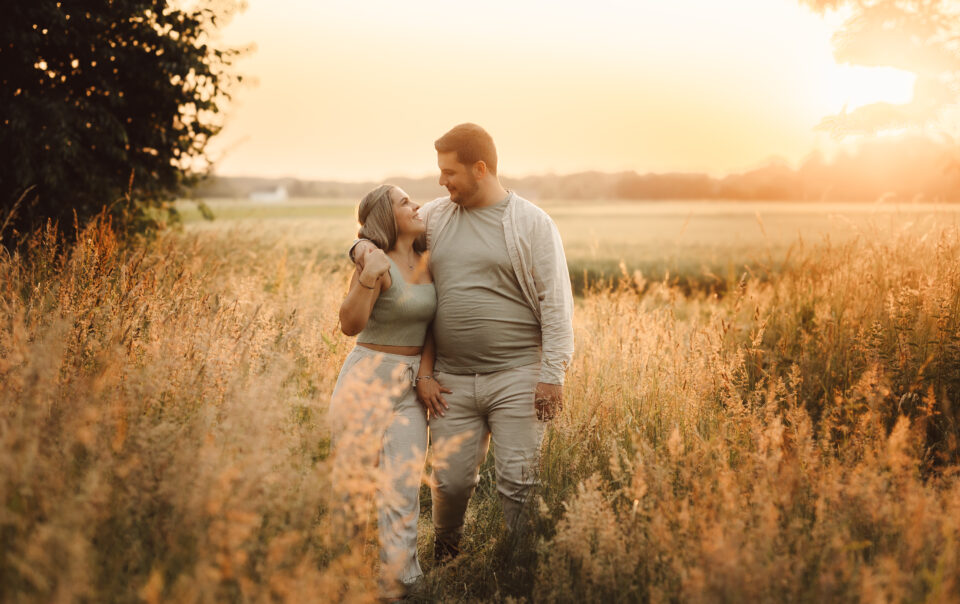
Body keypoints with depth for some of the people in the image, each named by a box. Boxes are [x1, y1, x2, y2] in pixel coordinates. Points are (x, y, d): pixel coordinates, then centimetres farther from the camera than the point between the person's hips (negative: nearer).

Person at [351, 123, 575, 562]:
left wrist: (552, 375, -11)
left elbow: (556, 302, -5)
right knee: (451, 481, 7)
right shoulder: (433, 217, 8)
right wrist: (363, 247, -4)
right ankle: (443, 555, 35)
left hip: (515, 378, -3)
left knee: (518, 483, 0)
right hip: (452, 381, 3)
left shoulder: (532, 223, -3)